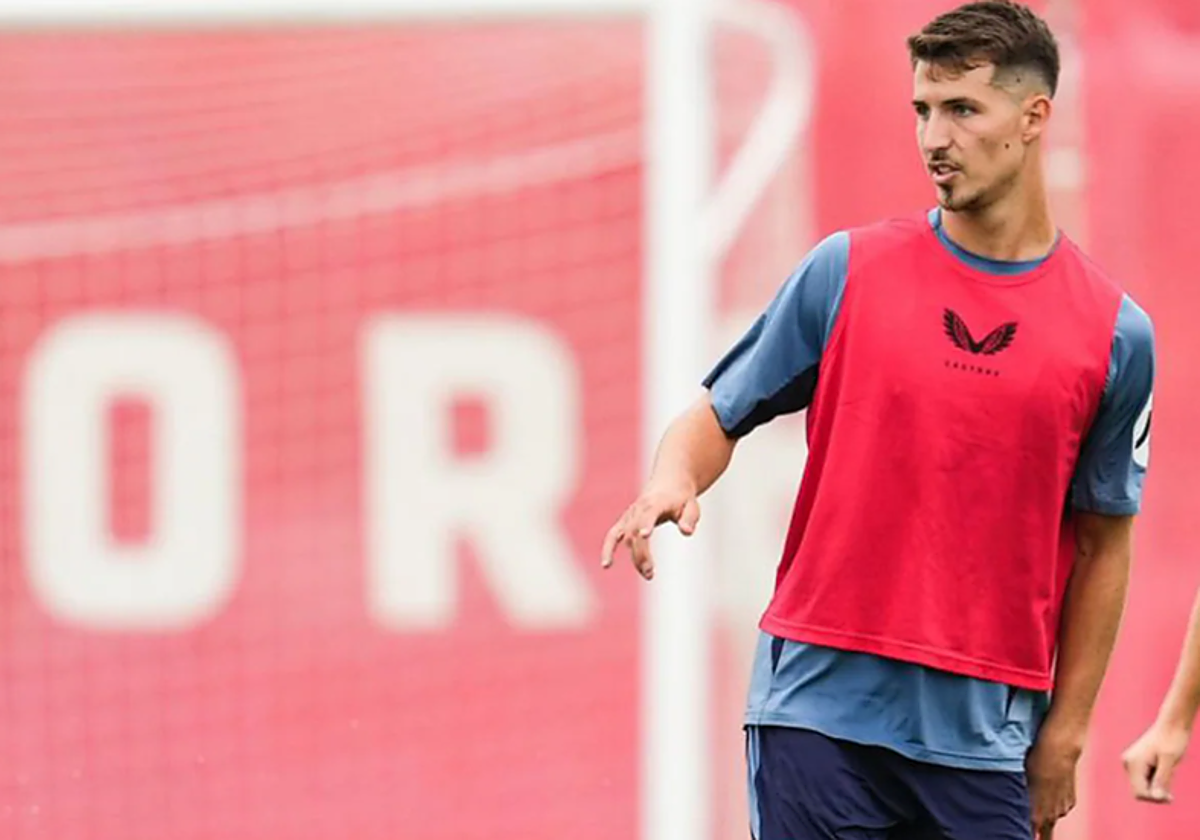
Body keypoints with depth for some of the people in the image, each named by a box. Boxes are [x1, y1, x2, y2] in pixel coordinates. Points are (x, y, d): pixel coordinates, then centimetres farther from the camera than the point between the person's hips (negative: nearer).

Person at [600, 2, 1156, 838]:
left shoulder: (1116, 331, 3)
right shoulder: (847, 269, 3)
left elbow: (1103, 546, 8)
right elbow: (720, 415, 10)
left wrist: (1065, 734, 5)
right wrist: (673, 477, -13)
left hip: (982, 732, 0)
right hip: (819, 706, 0)